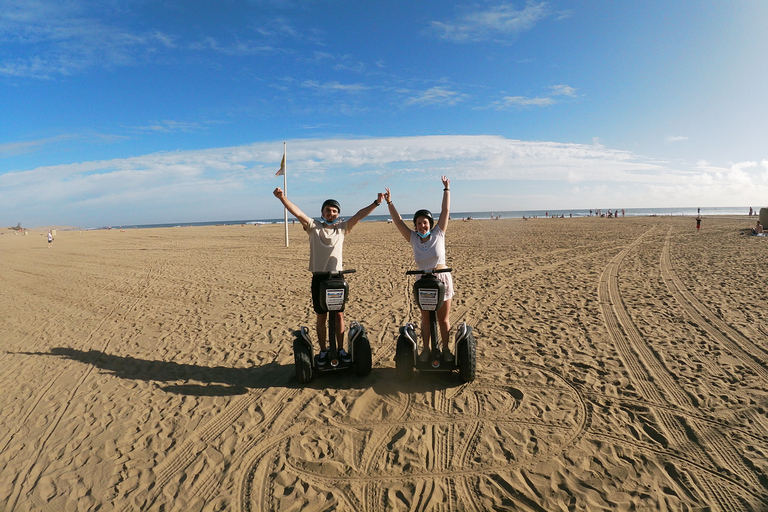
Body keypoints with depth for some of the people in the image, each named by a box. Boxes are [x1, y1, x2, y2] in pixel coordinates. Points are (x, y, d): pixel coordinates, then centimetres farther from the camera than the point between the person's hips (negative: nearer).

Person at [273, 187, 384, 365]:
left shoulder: (342, 228, 5)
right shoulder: (313, 227, 1)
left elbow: (359, 216, -3)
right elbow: (297, 213, -12)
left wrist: (376, 203, -11)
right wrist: (282, 197, -25)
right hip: (318, 278, -1)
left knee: (339, 315, 8)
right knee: (321, 317, 9)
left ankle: (341, 349, 22)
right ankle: (323, 351, 22)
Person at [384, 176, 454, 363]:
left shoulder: (438, 234, -4)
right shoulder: (413, 239, 0)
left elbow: (445, 211, -5)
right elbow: (398, 221, 0)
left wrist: (446, 190, -4)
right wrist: (389, 203, -2)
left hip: (442, 280, -2)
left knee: (443, 318, 8)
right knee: (426, 319, 11)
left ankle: (445, 349, 21)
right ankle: (426, 349, 23)